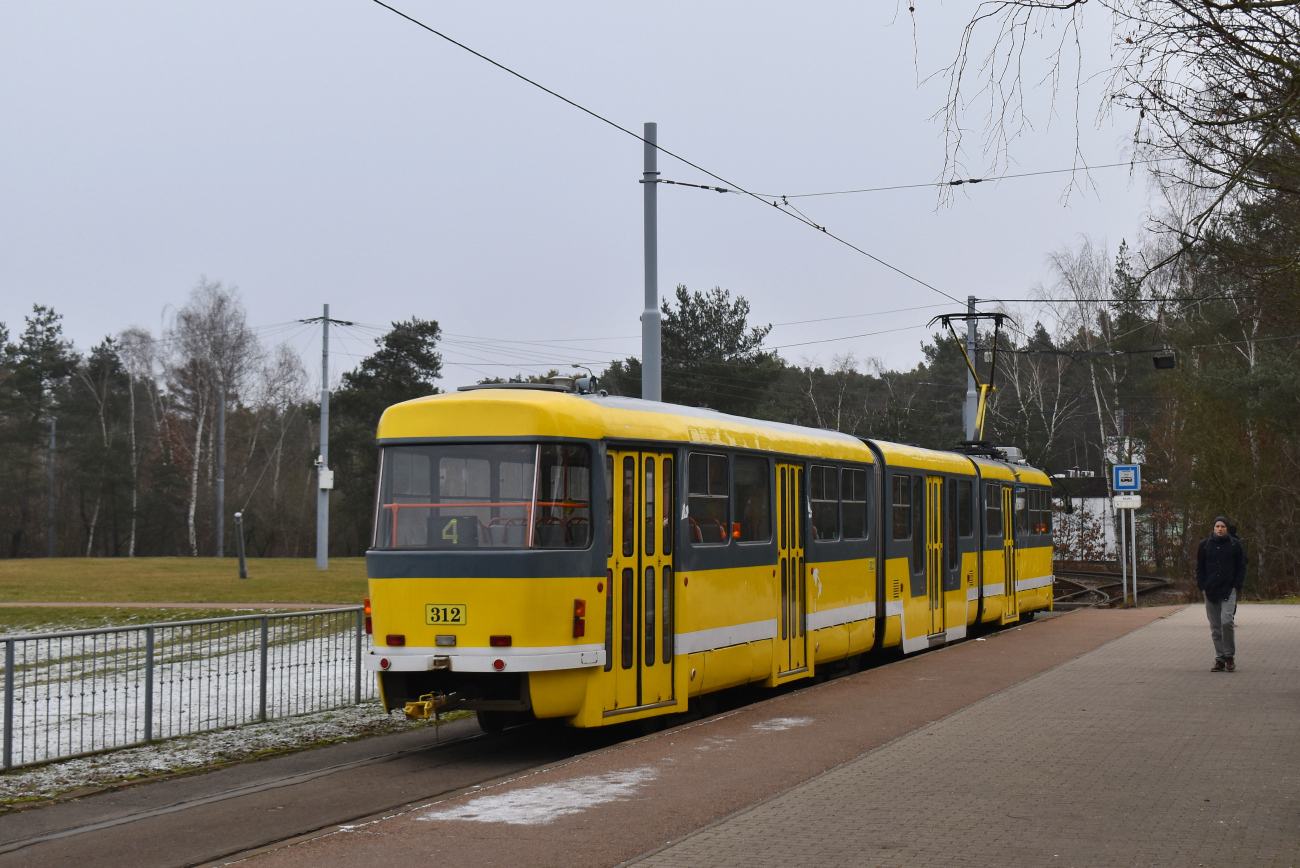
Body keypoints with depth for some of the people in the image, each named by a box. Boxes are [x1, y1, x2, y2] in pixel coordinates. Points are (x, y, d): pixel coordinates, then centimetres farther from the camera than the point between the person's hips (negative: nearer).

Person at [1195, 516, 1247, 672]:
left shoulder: (1235, 545, 5)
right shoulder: (1205, 545, 9)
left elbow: (1241, 567, 7)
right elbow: (1200, 567, 13)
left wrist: (1236, 586, -3)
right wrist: (1202, 586, 2)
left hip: (1229, 590, -3)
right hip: (1210, 592, 3)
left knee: (1226, 621, -17)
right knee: (1215, 627, 3)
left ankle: (1230, 657, -2)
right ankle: (1219, 659, 10)